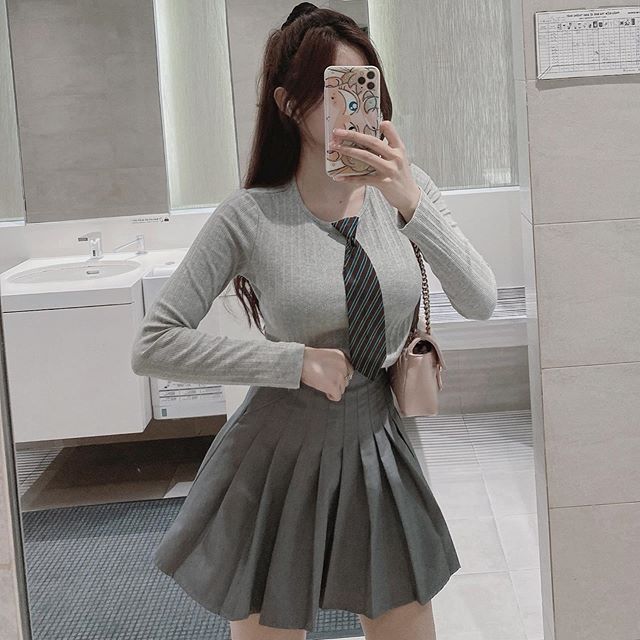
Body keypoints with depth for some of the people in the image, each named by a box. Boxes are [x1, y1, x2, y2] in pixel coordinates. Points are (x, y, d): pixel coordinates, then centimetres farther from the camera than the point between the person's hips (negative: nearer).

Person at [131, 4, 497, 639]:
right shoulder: (251, 217, -16)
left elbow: (480, 303, -14)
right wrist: (297, 361, -20)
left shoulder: (403, 187, -6)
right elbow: (152, 346, -16)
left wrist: (411, 204, -27)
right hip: (280, 458, -3)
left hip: (376, 445, 3)